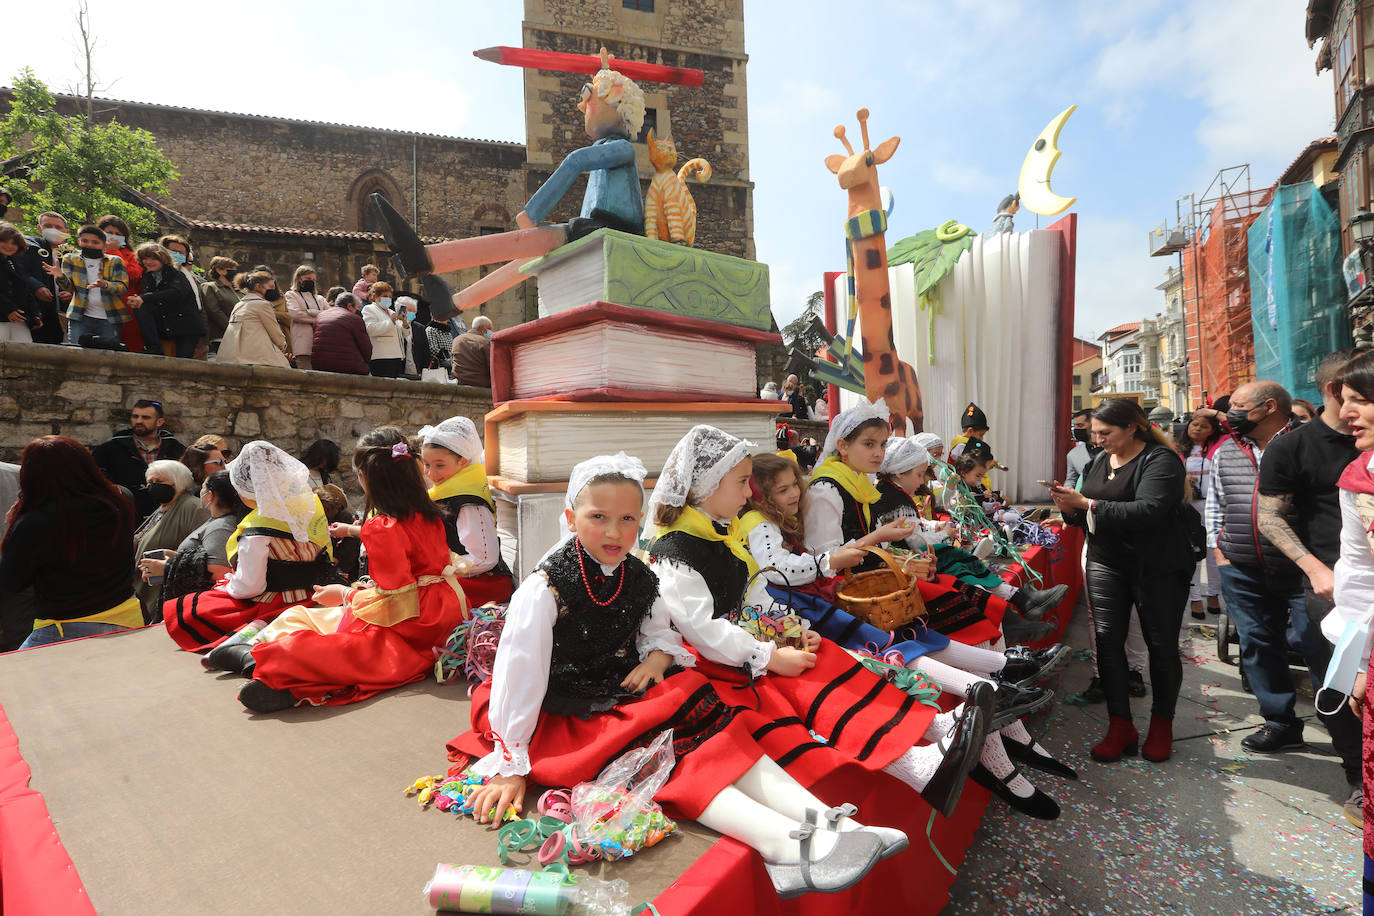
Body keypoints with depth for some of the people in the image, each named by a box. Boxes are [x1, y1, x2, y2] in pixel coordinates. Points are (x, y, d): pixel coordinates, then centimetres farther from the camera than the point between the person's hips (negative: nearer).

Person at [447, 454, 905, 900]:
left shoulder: (639, 577, 0)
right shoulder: (545, 589, -19)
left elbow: (660, 630, 14)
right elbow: (518, 674, -16)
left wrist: (657, 657, -10)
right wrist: (509, 766, -12)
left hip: (629, 691, 6)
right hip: (571, 711, -6)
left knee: (718, 728, -18)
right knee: (661, 754, -29)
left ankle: (828, 820, -26)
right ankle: (785, 843, -42)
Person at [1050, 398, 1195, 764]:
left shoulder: (1160, 460, -12)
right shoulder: (1100, 461, 9)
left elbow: (1148, 511, -27)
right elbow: (1089, 515, 15)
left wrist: (1087, 503, -26)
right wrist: (1071, 507, -7)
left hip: (1158, 569, -5)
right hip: (1106, 565, 6)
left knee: (1161, 644, 9)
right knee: (1107, 640, 1)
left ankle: (1162, 724, 27)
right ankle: (1121, 727, 12)